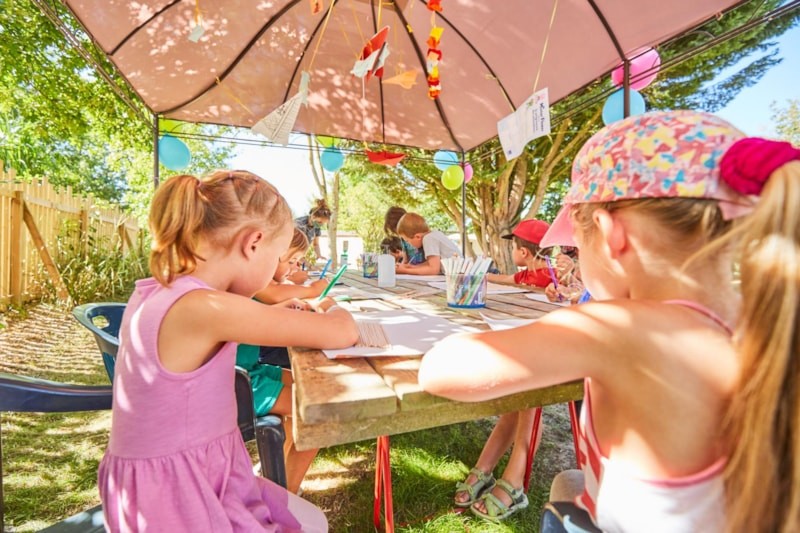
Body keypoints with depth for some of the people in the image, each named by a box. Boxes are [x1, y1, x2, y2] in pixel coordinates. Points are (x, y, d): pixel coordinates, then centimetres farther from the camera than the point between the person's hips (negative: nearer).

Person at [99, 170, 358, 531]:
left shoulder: (159, 291, -2)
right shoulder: (203, 307, -30)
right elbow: (342, 333, -24)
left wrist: (279, 314, 6)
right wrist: (332, 309, -3)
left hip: (198, 476, 8)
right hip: (173, 500, -8)